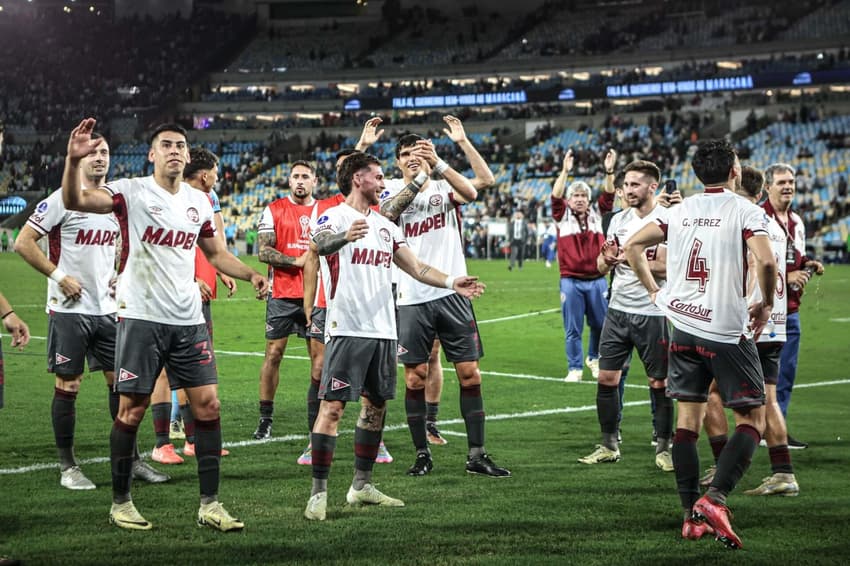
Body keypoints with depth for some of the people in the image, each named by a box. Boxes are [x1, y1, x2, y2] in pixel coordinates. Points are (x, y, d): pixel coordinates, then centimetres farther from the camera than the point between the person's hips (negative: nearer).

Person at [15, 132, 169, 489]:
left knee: (121, 380, 6)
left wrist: (120, 275, 10)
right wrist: (58, 276, -14)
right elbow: (23, 243, -11)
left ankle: (130, 459, 15)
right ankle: (67, 467, 9)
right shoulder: (62, 200, -10)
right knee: (67, 386, 0)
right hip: (70, 309, -6)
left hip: (107, 308, 6)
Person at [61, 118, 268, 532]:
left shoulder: (199, 201, 11)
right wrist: (74, 160, -38)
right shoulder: (132, 192, -5)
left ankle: (209, 504, 8)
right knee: (131, 409, 0)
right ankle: (120, 503, 14)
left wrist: (251, 275, 8)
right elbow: (74, 202, -21)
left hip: (189, 321, 5)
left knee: (208, 406, 1)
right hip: (141, 317, -5)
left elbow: (215, 253, 25)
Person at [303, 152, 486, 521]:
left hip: (383, 330, 8)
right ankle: (318, 493, -8)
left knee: (376, 405, 12)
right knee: (332, 407, -10)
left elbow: (416, 268, 19)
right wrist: (345, 237, -51)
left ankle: (361, 485, 22)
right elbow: (319, 244, -28)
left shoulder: (385, 226, 18)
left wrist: (451, 282, 2)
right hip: (347, 329, -8)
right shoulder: (334, 217, -5)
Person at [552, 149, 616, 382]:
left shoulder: (596, 214, 9)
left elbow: (608, 196, -2)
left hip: (597, 280, 2)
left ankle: (594, 359, 32)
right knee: (573, 329, 0)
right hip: (571, 282, -2)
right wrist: (565, 172, -26)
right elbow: (556, 196, -13)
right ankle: (574, 369, 7)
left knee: (600, 324, 9)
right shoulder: (563, 216, 2)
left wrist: (609, 172, -17)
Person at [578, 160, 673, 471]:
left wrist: (630, 259, -23)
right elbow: (601, 266, 13)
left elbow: (667, 268, -18)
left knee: (659, 383, 2)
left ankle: (663, 447, 13)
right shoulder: (619, 220, 10)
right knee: (607, 378, 4)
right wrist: (607, 259, -9)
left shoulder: (668, 220, -9)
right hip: (618, 310, 6)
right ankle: (609, 445, 14)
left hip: (652, 313, -6)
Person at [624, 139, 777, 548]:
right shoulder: (745, 211, -7)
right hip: (727, 331, -5)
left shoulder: (680, 210, 9)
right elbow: (766, 261, -20)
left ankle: (692, 516, 9)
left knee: (688, 417, 10)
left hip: (683, 326, 5)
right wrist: (766, 303, -4)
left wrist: (654, 290, 17)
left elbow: (633, 245, 10)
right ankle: (714, 499, -16)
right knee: (752, 419, 2)